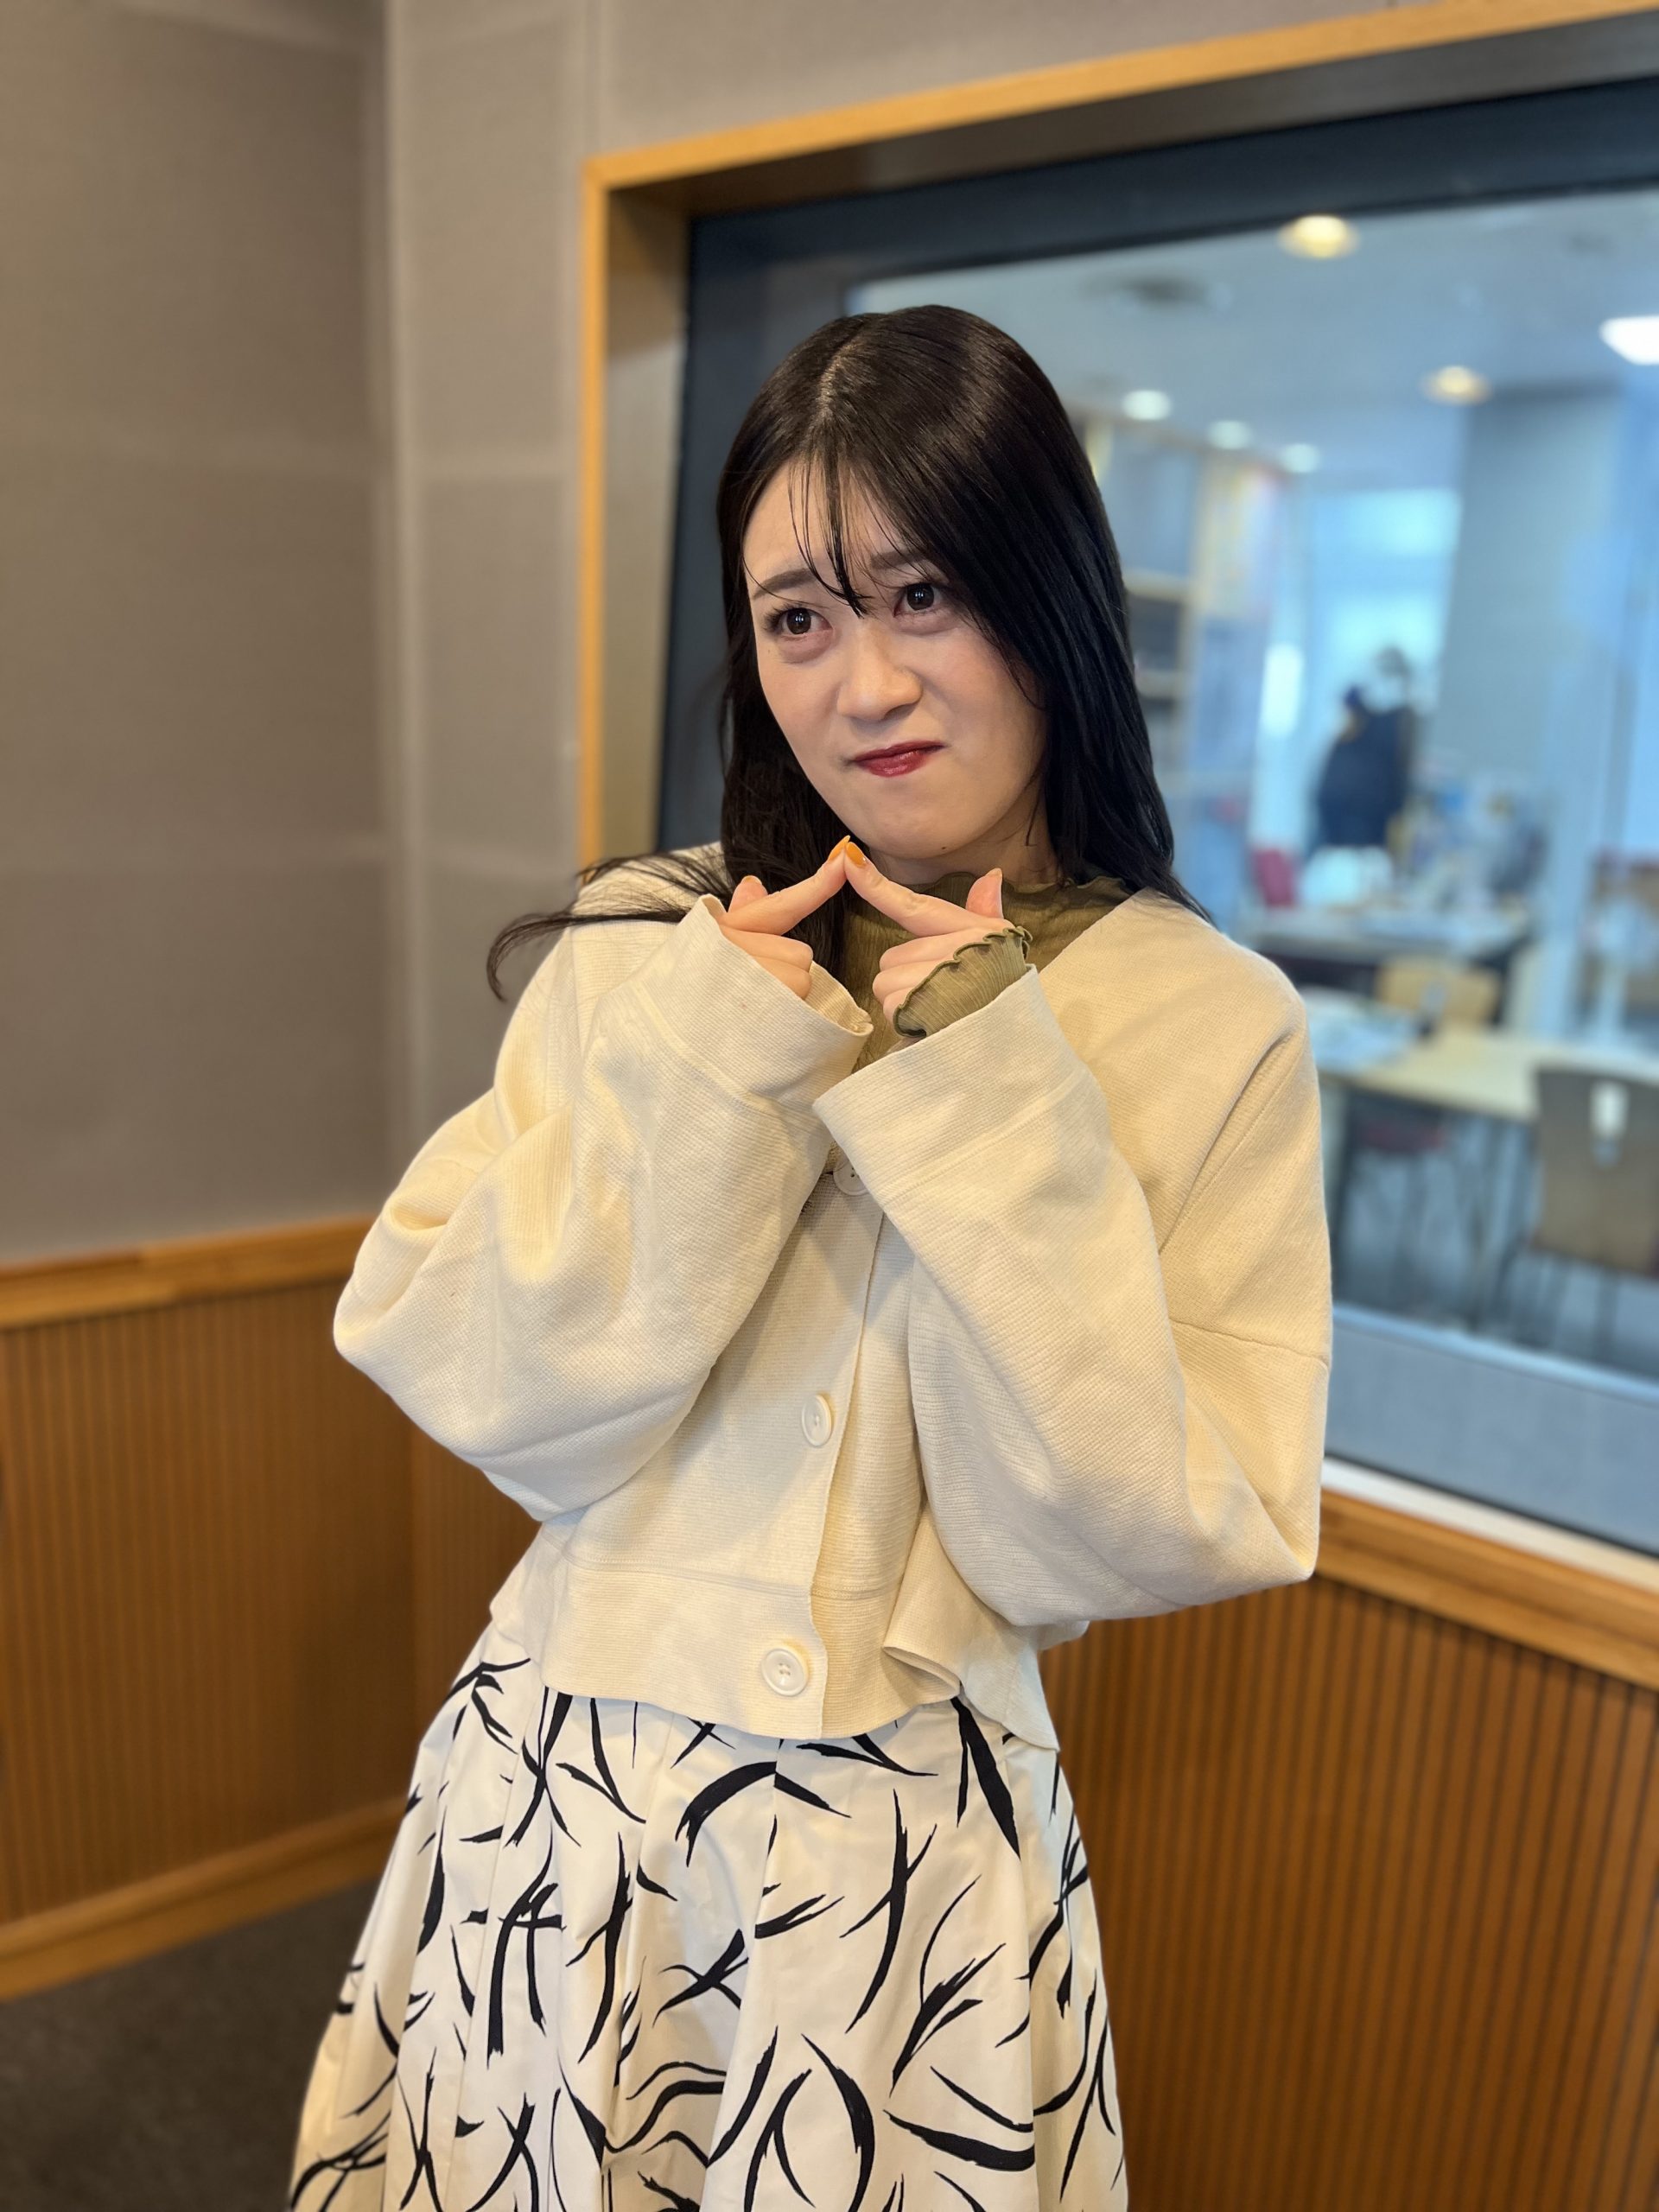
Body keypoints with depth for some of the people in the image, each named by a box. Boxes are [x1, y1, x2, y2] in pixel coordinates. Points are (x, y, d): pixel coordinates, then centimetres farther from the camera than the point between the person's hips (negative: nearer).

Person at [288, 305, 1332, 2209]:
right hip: (553, 1793, 3)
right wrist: (714, 1055, -18)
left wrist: (990, 1096, -21)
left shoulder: (1214, 1032, -10)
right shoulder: (644, 946, -4)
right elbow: (476, 1391, -9)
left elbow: (1118, 1543, -14)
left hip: (907, 1846, -2)